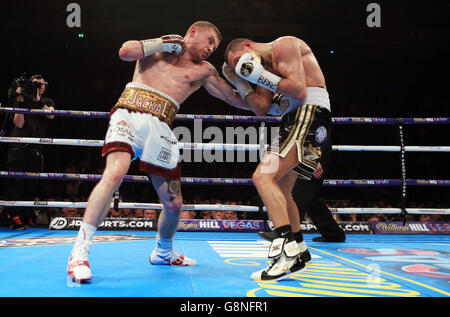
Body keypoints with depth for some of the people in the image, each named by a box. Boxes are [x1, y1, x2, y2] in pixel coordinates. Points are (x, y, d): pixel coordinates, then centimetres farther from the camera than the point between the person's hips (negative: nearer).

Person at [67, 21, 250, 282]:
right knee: (115, 174, -31)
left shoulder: (203, 70, 21)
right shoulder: (157, 47, 18)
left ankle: (163, 252, 33)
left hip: (160, 128, 3)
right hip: (130, 115, -3)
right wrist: (164, 43, 4)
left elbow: (235, 98, 19)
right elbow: (125, 52, 1)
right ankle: (80, 252, -24)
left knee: (174, 204, 4)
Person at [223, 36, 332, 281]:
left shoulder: (284, 45, -5)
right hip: (292, 121, 10)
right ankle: (299, 252, 27)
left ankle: (288, 250, -26)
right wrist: (240, 82, 9)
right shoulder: (266, 66, 22)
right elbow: (262, 109, 14)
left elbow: (299, 91, -16)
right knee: (280, 191, 15)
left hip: (309, 113, -10)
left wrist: (260, 76, -12)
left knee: (263, 177, -22)